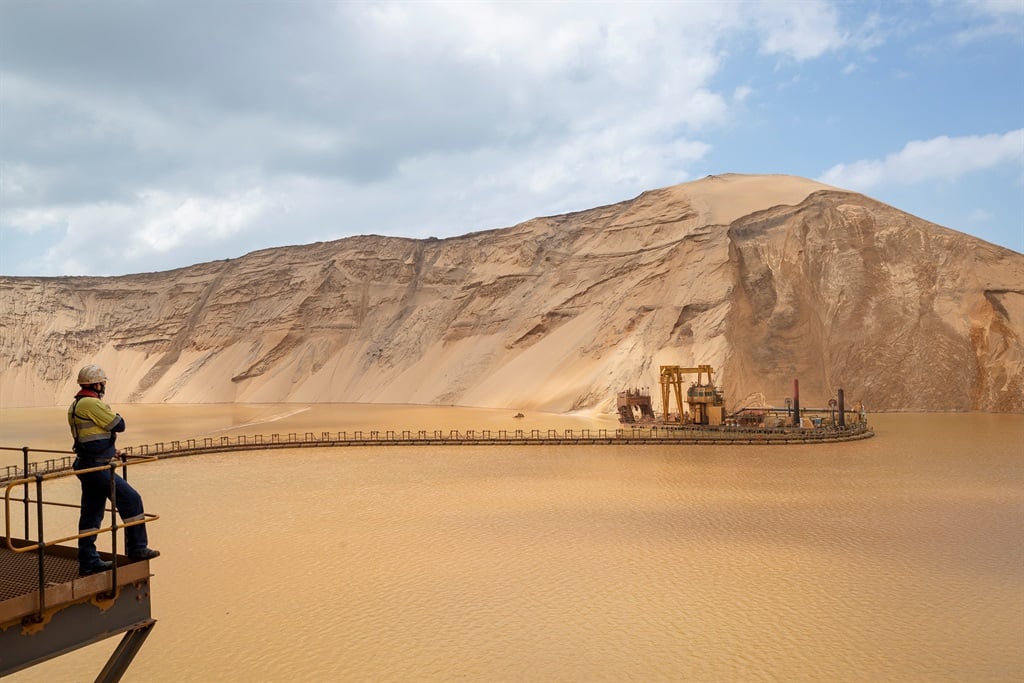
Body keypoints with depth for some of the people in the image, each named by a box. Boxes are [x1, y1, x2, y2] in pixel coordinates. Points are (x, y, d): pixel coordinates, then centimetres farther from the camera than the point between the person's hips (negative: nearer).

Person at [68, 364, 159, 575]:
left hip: (86, 464, 10)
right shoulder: (91, 403, -16)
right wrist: (114, 415, 7)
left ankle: (88, 561, 18)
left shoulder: (76, 405, 16)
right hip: (96, 467, -10)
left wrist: (109, 451, 25)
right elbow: (119, 425, -13)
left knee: (91, 513, 13)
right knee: (131, 499, -6)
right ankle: (137, 548, 0)